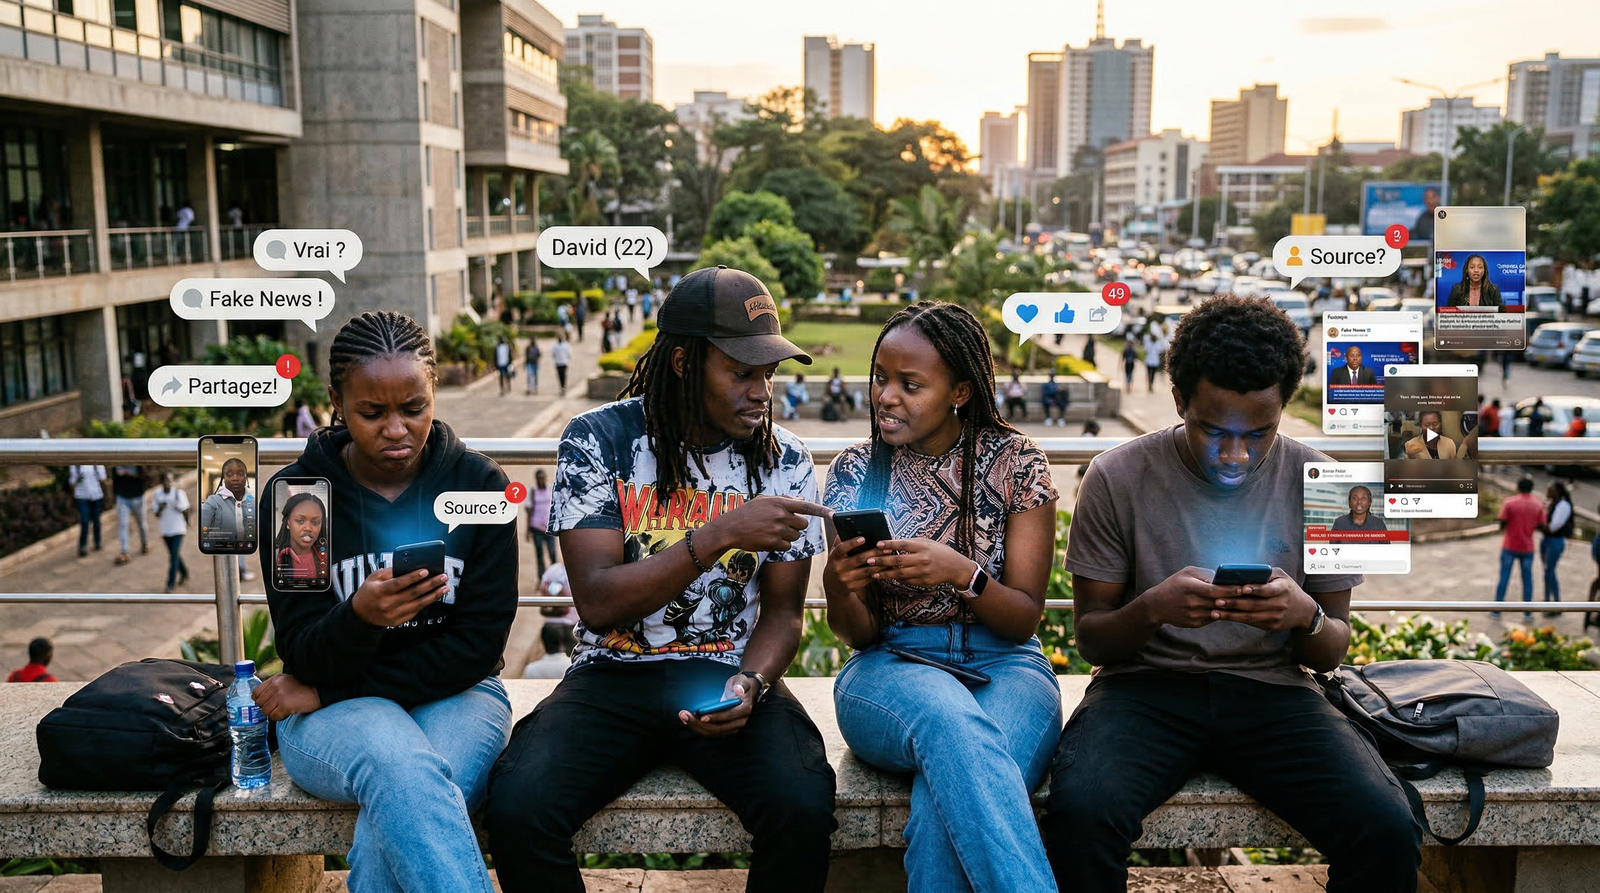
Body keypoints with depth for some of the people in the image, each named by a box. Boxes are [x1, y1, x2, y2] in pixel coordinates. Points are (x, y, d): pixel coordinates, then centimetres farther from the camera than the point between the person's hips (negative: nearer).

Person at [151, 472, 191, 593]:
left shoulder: (179, 493, -14)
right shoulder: (157, 494, -6)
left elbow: (185, 511, -1)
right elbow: (157, 515, -5)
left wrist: (187, 524, 9)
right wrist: (161, 509, -25)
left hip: (178, 529, -4)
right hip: (165, 529, 4)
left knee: (174, 555, -10)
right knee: (173, 554, 17)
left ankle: (171, 583, -6)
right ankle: (184, 574, 39)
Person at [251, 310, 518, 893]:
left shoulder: (479, 484, -5)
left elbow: (478, 645, -7)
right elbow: (302, 655, -5)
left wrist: (324, 691, -9)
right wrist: (360, 618, -30)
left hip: (452, 694, 0)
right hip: (332, 709, 0)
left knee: (394, 824, -34)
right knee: (401, 763, -36)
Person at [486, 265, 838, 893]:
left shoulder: (784, 460, 1)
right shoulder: (597, 439, -6)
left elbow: (783, 610, 7)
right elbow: (597, 602, -14)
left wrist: (750, 684, -15)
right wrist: (718, 536, -25)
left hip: (729, 675, 1)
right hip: (613, 675, -1)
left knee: (804, 807, -27)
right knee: (517, 809, -27)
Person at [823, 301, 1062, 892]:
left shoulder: (1016, 463, 0)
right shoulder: (854, 473, 4)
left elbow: (1024, 620, -1)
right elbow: (858, 633, 5)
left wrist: (960, 573, -22)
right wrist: (839, 586, -19)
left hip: (1002, 666, 0)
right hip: (890, 670, 1)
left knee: (948, 805, -36)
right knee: (953, 722, -38)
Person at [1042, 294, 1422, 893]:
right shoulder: (1117, 477, -5)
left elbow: (1333, 652, 8)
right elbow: (1090, 638, 0)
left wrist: (1306, 616, -17)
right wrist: (1152, 608, -23)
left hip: (1272, 688, 2)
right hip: (1146, 684, -1)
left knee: (1388, 831, -24)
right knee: (1079, 811, -32)